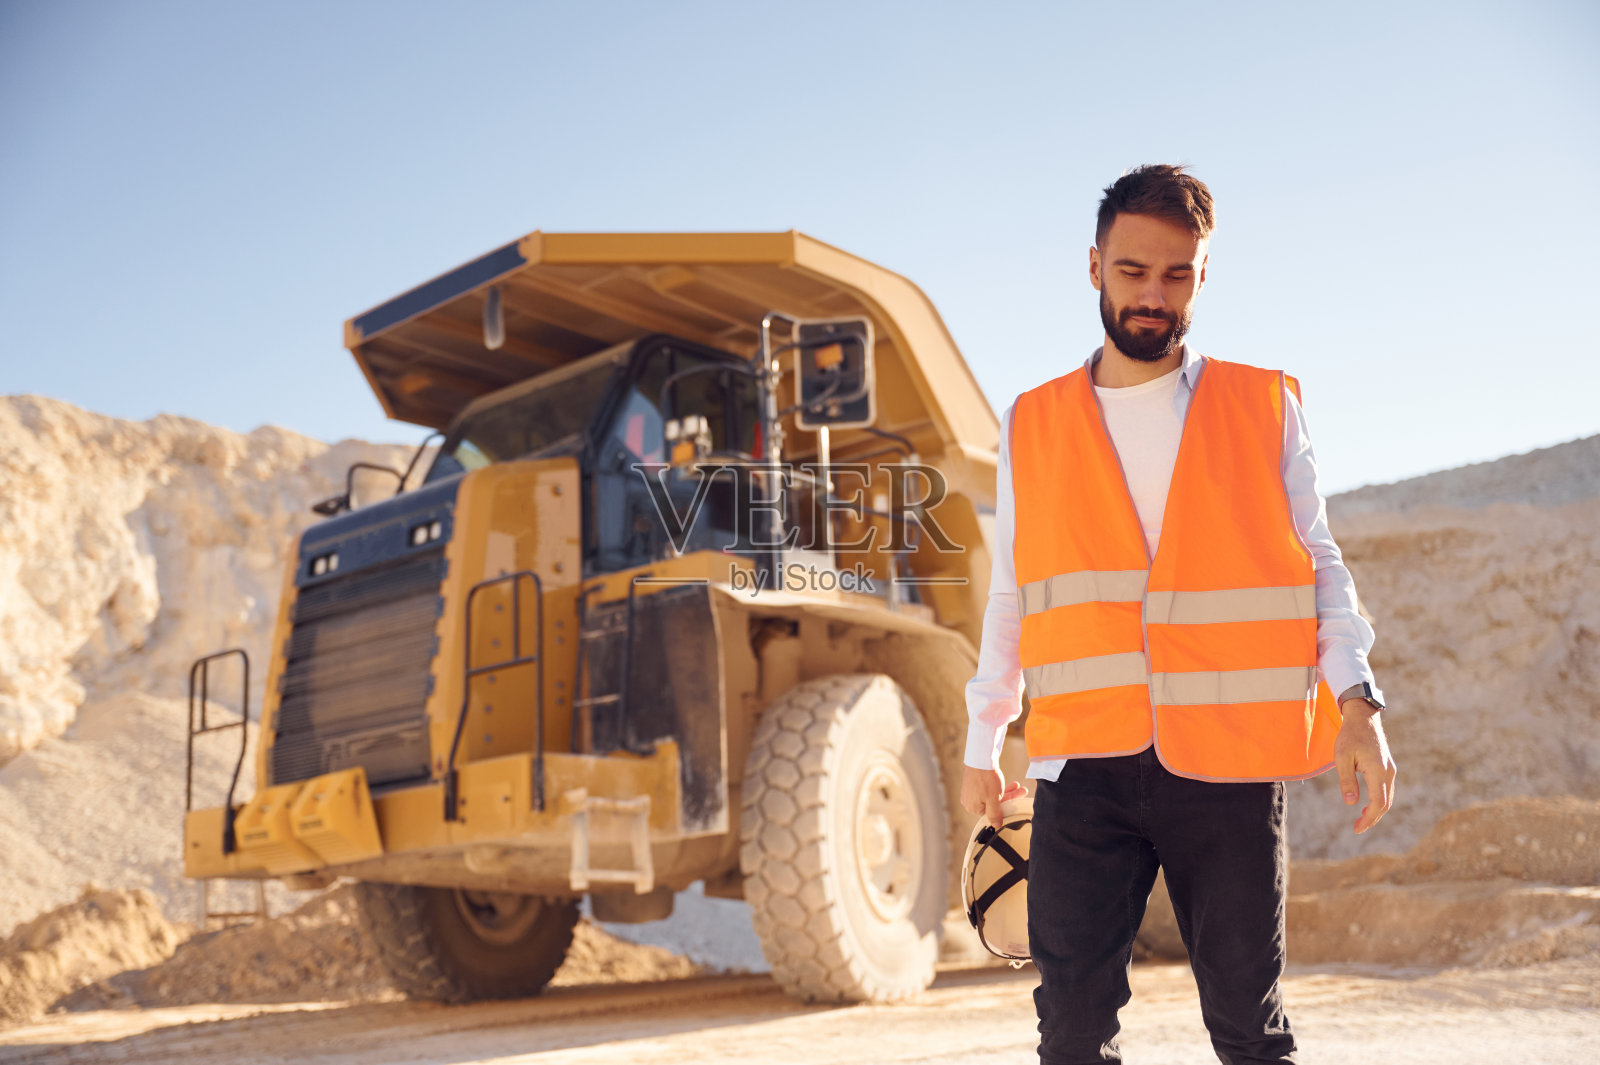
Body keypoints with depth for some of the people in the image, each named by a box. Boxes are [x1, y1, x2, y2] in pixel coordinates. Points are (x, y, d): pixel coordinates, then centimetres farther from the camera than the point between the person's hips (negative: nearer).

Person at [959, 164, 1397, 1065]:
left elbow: (1319, 567, 6)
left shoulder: (1267, 409, 8)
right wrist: (983, 743, 16)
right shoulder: (1035, 426, 11)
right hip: (1084, 763, 1)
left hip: (1230, 762, -1)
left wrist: (1357, 700, -10)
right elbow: (1011, 596, 16)